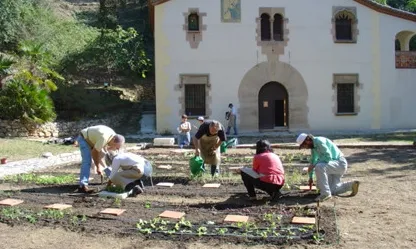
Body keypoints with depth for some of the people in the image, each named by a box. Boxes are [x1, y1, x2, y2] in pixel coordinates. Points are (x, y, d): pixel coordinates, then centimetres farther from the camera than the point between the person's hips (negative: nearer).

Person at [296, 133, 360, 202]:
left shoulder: (319, 141, -22)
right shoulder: (313, 145, 9)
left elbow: (328, 157, -28)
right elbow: (313, 160, 22)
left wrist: (314, 165, -23)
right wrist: (310, 177, 27)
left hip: (340, 164, -10)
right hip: (335, 165, 10)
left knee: (319, 167, -34)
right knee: (332, 191, 3)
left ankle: (325, 193, -24)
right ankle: (352, 185, 14)